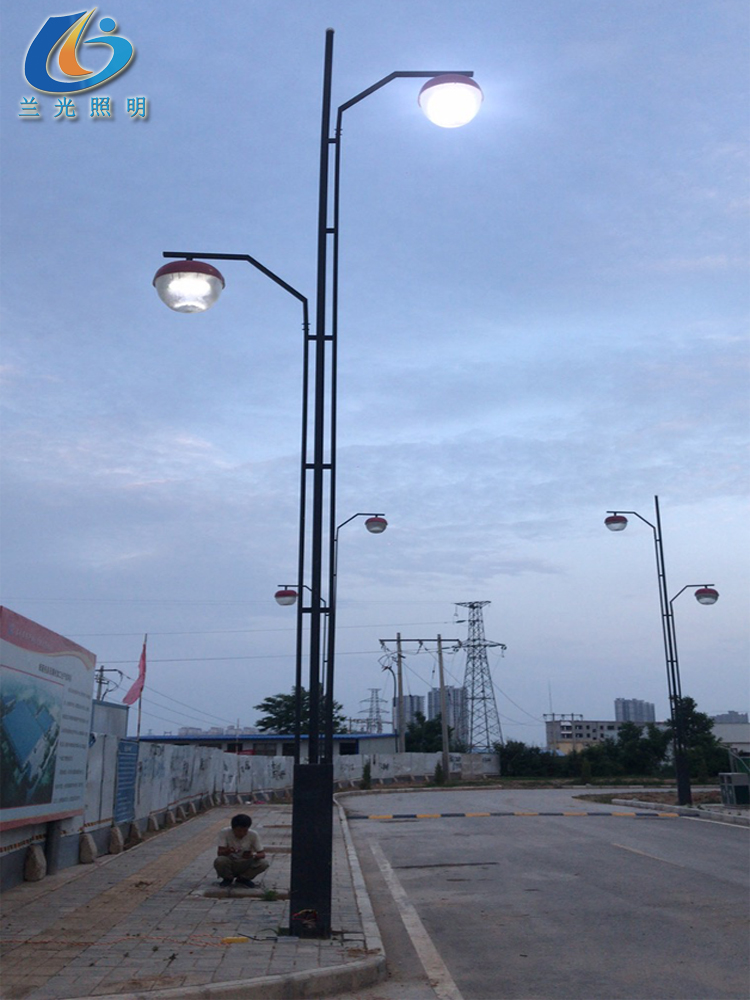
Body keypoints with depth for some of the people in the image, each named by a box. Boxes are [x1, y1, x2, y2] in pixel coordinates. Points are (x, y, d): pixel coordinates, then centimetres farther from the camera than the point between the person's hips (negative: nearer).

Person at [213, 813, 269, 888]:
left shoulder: (253, 835, -15)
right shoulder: (225, 832, -19)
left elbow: (262, 854, -13)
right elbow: (220, 853, -23)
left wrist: (253, 855, -36)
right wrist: (228, 851, -46)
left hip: (245, 866, 1)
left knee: (264, 863, -25)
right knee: (219, 861, -34)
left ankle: (243, 879, 3)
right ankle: (228, 878, 1)